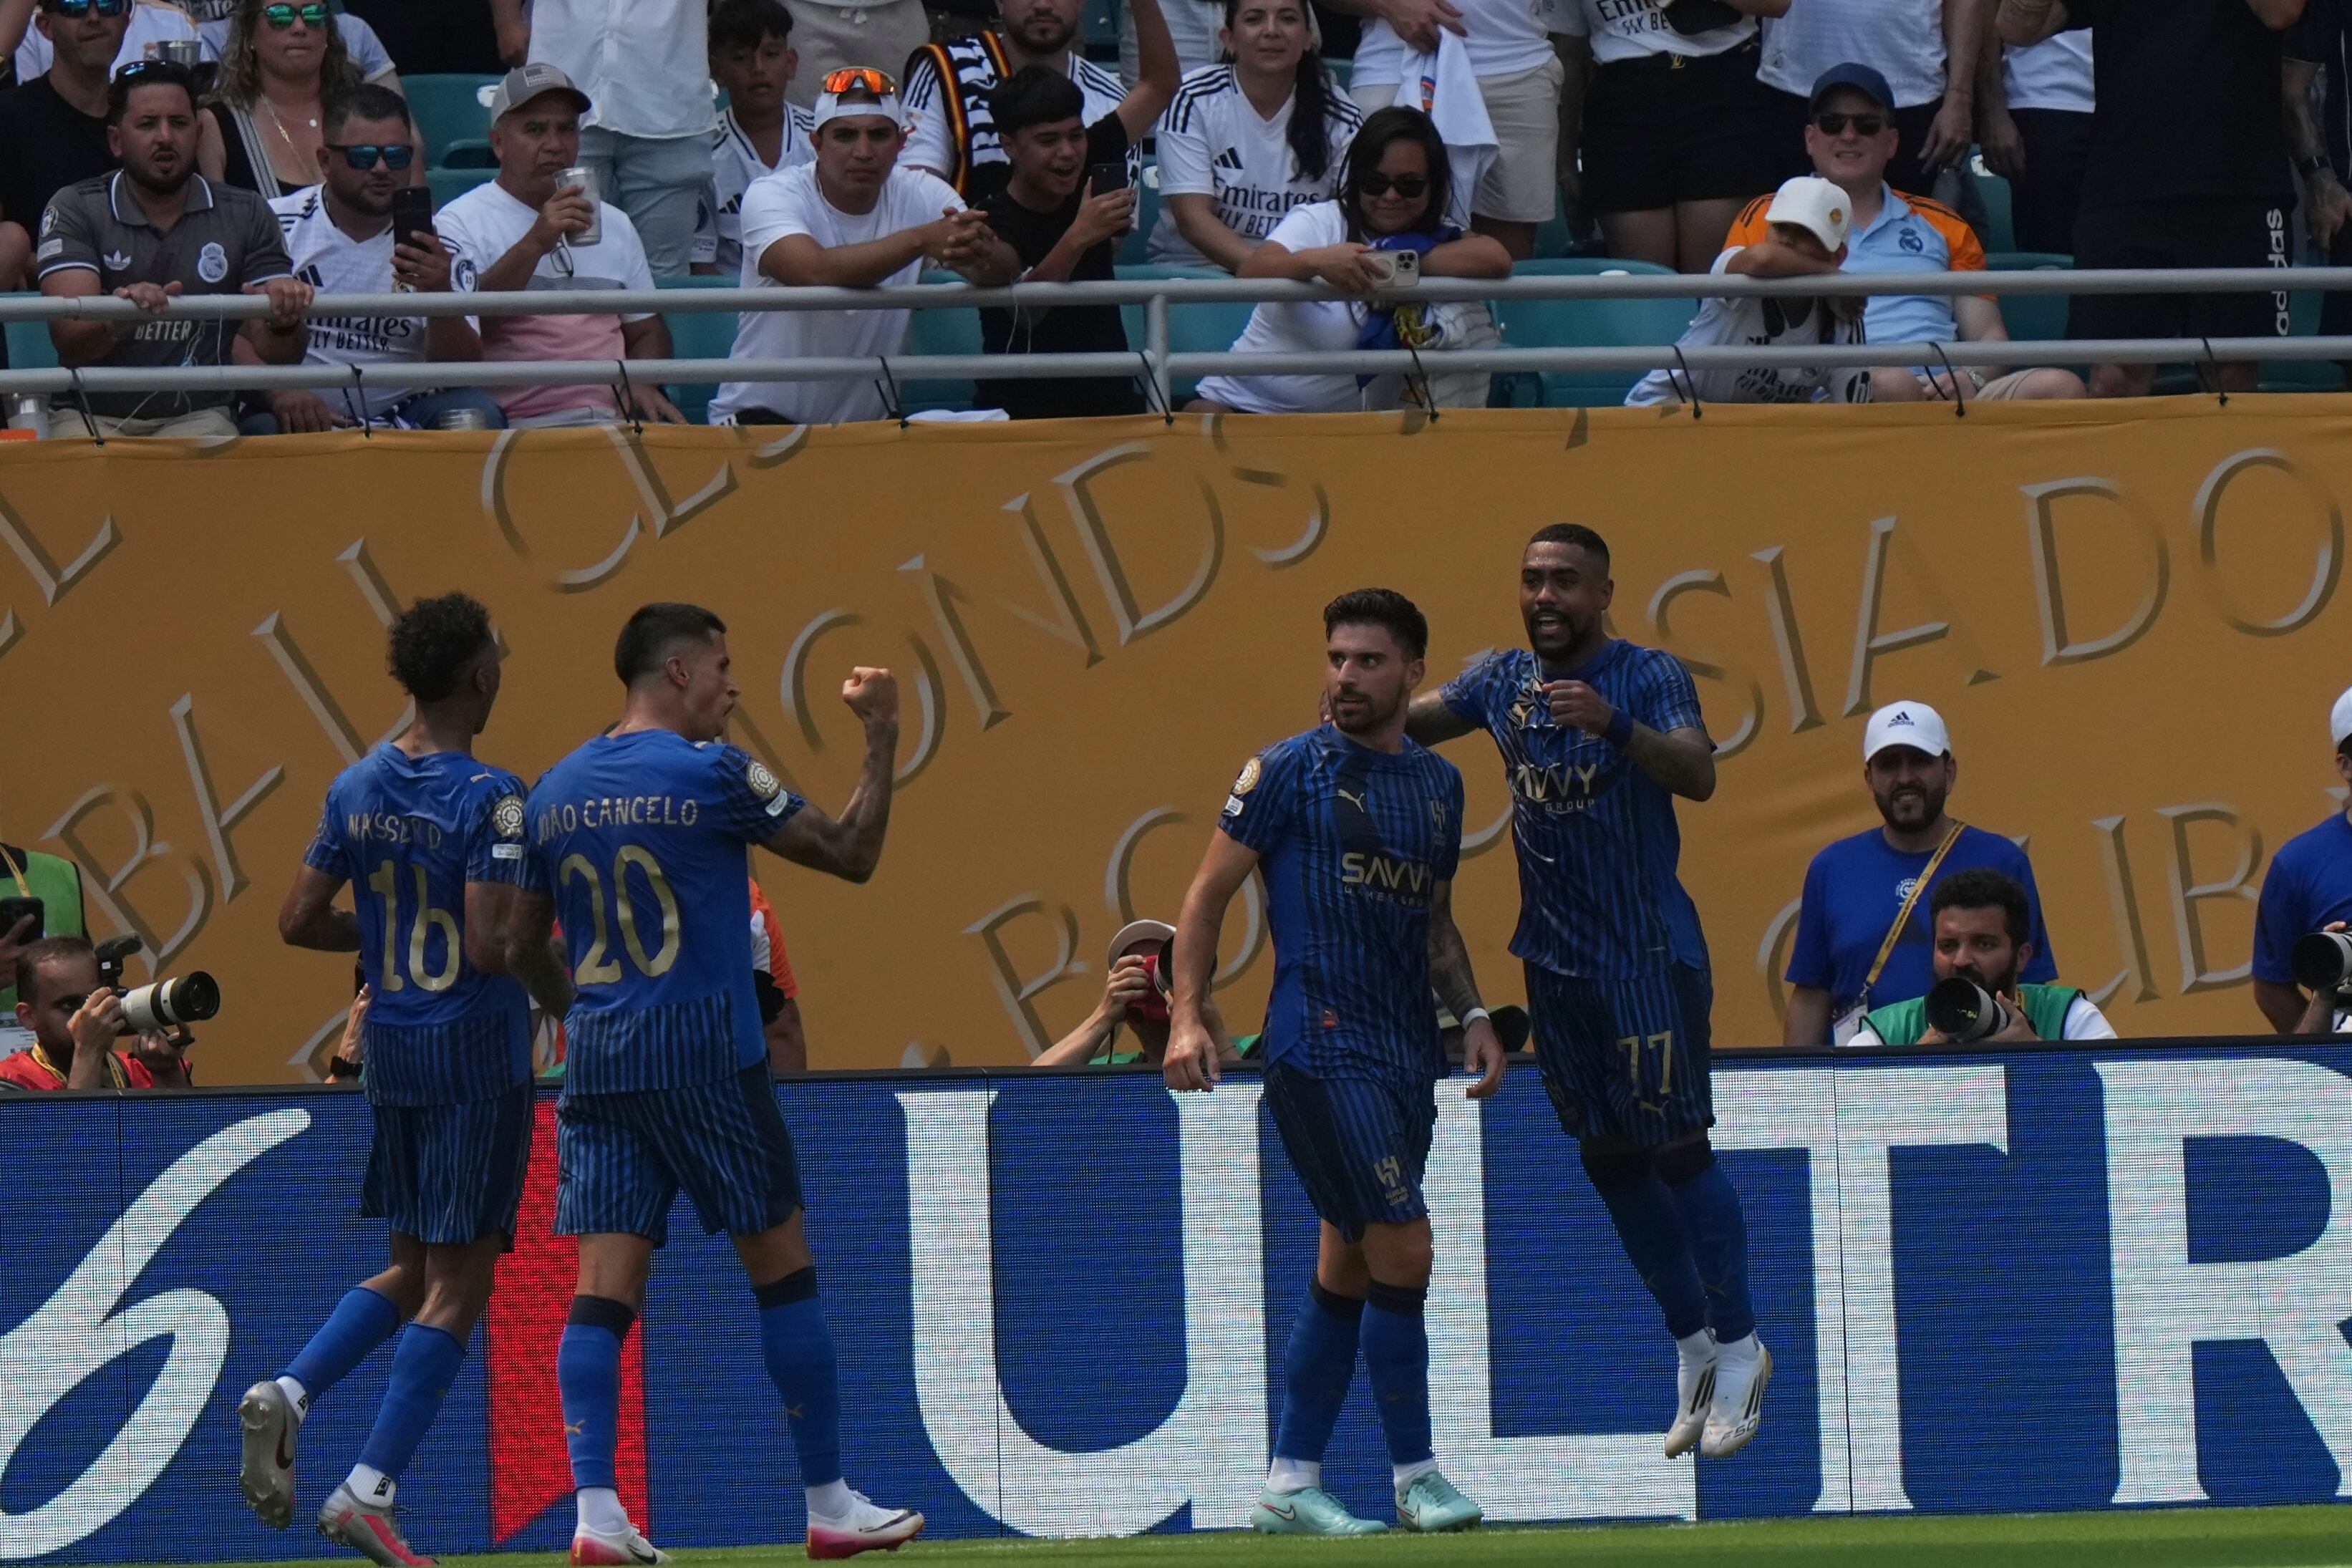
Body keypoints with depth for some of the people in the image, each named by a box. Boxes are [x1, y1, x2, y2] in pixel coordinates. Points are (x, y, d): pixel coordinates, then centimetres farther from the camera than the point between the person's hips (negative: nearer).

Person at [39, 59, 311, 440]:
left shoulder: (245, 217, 9)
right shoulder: (74, 210, 3)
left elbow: (276, 355, 4)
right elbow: (69, 337, -12)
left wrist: (283, 324, -21)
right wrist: (115, 317, -36)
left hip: (196, 417, 1)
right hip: (92, 415, -1)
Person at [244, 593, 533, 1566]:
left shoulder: (357, 789, 5)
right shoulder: (490, 799, -15)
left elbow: (300, 922, 7)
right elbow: (489, 946, -21)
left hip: (392, 1047, 7)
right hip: (477, 1049, -7)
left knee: (411, 1269, 19)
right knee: (458, 1280, -1)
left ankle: (287, 1394, -4)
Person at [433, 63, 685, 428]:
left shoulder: (613, 224, 24)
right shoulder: (460, 223, 5)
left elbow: (646, 331, 27)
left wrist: (641, 385, 4)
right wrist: (535, 244, -19)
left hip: (615, 419, 5)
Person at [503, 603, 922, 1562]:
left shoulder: (556, 792, 9)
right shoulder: (710, 773, -8)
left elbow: (523, 950, 13)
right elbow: (851, 856, -3)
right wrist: (881, 738, 6)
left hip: (596, 1058, 5)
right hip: (704, 1053, -5)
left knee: (604, 1282, 0)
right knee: (781, 1266, 6)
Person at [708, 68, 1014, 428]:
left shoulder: (923, 195, -1)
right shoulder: (771, 196, -12)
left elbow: (1006, 267, -16)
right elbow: (815, 271, -34)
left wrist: (983, 254, -41)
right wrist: (922, 239, -41)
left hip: (867, 422, 5)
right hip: (763, 418, -5)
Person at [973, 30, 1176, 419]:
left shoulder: (1088, 169, 6)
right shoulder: (991, 222, -11)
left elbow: (1160, 85, 12)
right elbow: (1024, 310, -27)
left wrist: (1146, 5, -1)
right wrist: (1076, 238, -40)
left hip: (1109, 404, 5)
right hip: (1021, 415, -5)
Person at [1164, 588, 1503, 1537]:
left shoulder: (1437, 783, 16)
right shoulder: (1289, 771, -2)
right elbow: (1209, 893, 0)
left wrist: (1471, 1013, 11)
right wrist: (1189, 1015, -10)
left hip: (1406, 1058, 7)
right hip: (1321, 1053, -7)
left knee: (1348, 1271, 8)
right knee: (1403, 1251, -13)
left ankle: (1289, 1485, 13)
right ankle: (1414, 1476, -4)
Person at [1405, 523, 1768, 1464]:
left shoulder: (1649, 678, -10)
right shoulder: (1503, 682, 9)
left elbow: (1698, 775, -24)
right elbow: (1412, 722, 4)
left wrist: (1615, 724, -43)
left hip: (1649, 952, -6)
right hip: (1555, 955, 6)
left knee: (1674, 1145, -8)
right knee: (1609, 1158, 10)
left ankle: (1739, 1346, 0)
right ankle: (1693, 1344, 21)